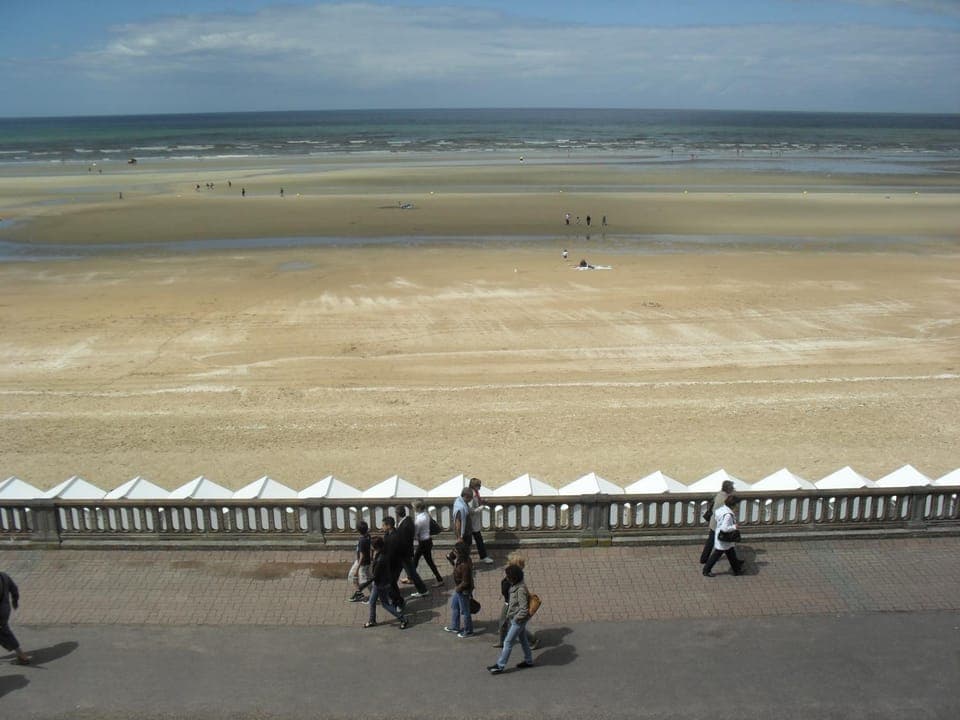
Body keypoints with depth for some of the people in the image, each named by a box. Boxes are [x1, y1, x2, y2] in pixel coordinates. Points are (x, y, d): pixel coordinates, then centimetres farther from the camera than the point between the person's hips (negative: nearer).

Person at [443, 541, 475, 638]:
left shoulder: (465, 565, -35)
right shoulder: (460, 559, -7)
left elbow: (465, 582, -27)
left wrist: (458, 588, -17)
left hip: (463, 591, -10)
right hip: (458, 589, 10)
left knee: (464, 611, 9)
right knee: (454, 606, 27)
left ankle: (468, 631, 29)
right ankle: (454, 626, 46)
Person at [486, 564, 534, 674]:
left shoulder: (521, 590, -30)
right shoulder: (515, 586, -1)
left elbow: (524, 610, -29)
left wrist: (516, 618, -17)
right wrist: (509, 614, 13)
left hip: (518, 621, -9)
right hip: (514, 618, 9)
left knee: (508, 643, 0)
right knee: (523, 640, 22)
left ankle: (499, 666, 9)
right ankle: (528, 661, 36)